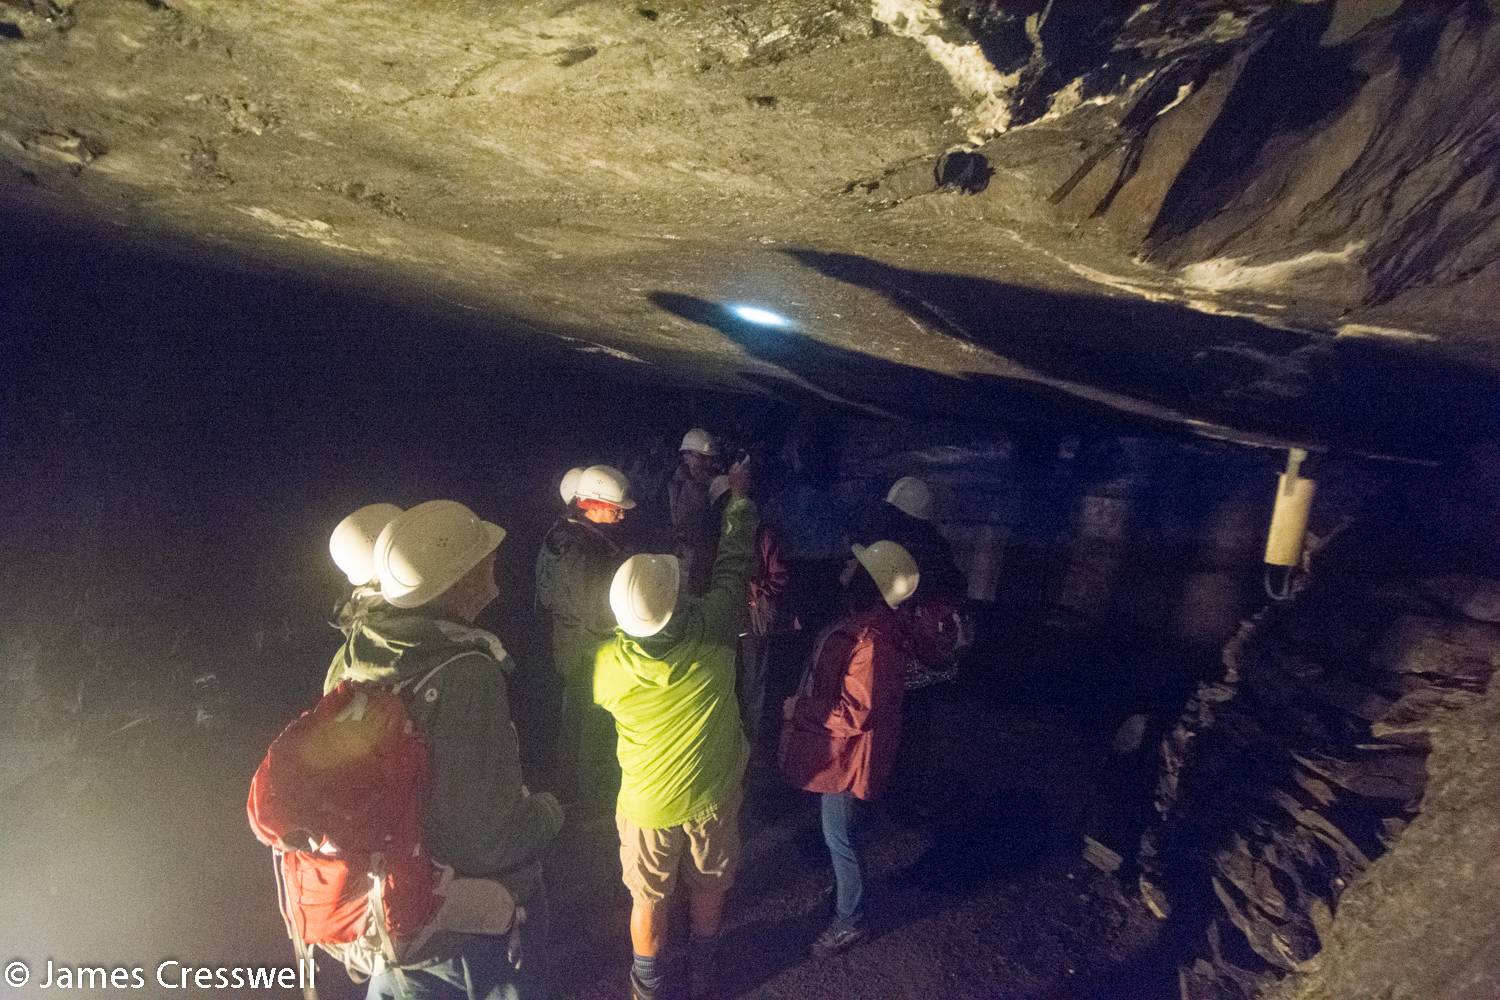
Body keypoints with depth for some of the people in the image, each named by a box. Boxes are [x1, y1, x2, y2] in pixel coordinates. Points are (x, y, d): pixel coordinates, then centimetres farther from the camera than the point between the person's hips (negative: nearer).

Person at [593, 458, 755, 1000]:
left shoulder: (609, 664, -27)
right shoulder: (713, 629, -30)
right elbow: (732, 562, -12)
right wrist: (739, 496, 3)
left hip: (646, 805, -1)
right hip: (712, 797, 1)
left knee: (648, 899, 24)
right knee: (708, 889, 27)